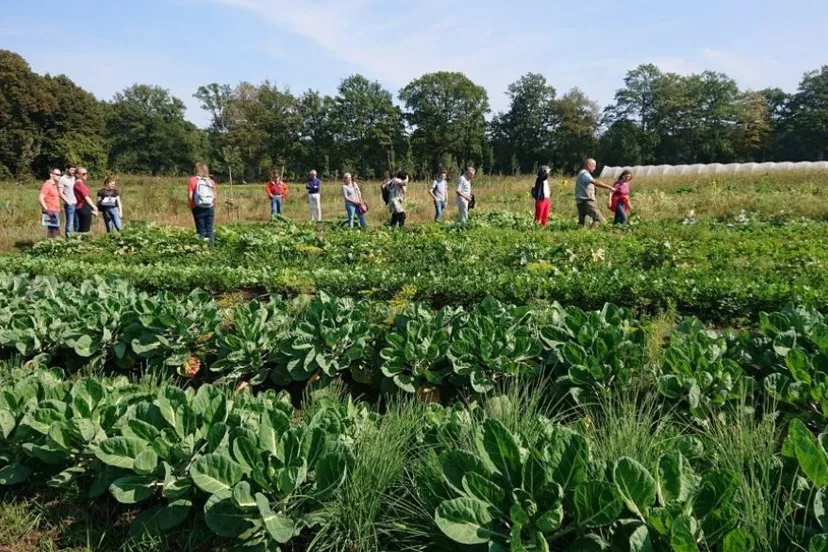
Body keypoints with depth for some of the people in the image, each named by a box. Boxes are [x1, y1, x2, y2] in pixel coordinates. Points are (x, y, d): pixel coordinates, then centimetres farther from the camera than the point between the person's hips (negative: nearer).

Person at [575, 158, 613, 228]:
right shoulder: (585, 174, -13)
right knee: (598, 217, -12)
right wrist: (609, 187, -28)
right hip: (586, 201, -11)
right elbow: (595, 182, -26)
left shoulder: (582, 173, 22)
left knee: (581, 221, 10)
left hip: (581, 201, 11)